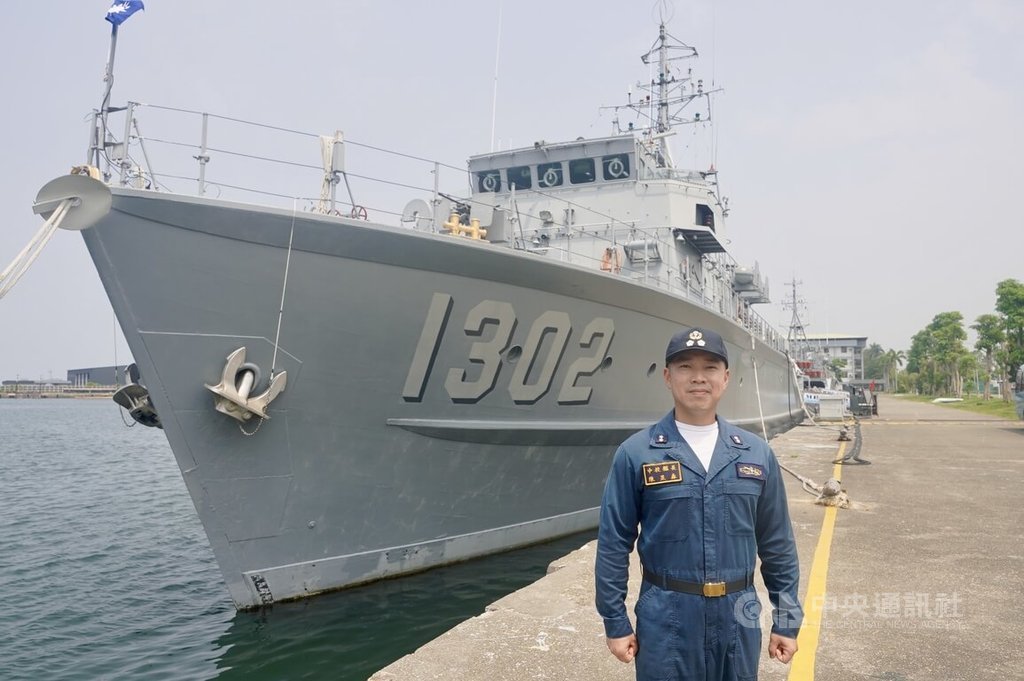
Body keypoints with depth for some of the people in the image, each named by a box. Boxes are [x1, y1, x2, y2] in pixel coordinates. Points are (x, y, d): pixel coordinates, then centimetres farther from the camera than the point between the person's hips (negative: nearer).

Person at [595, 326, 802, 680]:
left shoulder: (757, 453, 2)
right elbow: (613, 545, -4)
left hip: (739, 616, 3)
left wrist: (787, 620, 7)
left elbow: (777, 544, 7)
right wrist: (616, 623, -3)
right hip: (666, 618, -2)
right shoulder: (636, 453, -8)